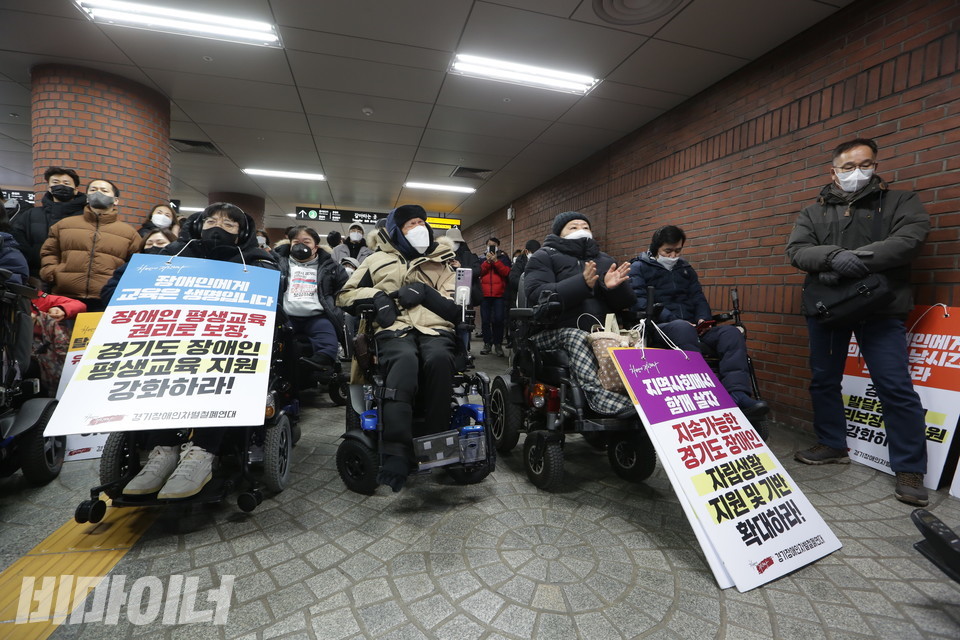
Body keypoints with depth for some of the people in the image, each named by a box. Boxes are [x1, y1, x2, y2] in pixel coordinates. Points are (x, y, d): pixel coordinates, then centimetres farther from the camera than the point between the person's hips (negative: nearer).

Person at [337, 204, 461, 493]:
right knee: (404, 361, -39)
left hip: (435, 329, 1)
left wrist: (424, 291, -4)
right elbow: (344, 296, 21)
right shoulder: (378, 260, 23)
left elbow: (455, 309, 12)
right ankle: (396, 454, -41)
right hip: (394, 330, -1)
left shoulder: (440, 263, 23)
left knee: (438, 358, -37)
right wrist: (375, 295, 1)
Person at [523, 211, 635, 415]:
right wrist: (582, 284, -25)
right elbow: (536, 294, -13)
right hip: (554, 332, -4)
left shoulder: (604, 260, 22)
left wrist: (614, 287, -12)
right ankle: (601, 396, -51)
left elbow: (628, 302, 13)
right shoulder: (544, 257, 7)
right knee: (576, 336, -36)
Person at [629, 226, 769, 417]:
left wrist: (703, 319, -4)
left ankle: (737, 393, -37)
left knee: (731, 332, -20)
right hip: (659, 328, -6)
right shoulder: (639, 268, 6)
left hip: (691, 327, 6)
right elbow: (640, 302, -8)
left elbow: (698, 298, 19)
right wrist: (673, 319, -19)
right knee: (682, 328, -39)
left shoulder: (685, 268, 25)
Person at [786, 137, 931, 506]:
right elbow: (796, 250, -3)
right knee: (824, 380, 10)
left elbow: (910, 240, -10)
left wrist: (855, 260, -22)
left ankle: (909, 469, 6)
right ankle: (832, 445, 26)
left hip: (881, 307, -3)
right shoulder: (813, 212, 14)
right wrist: (834, 256, -23)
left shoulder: (901, 202, 8)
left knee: (895, 387, -6)